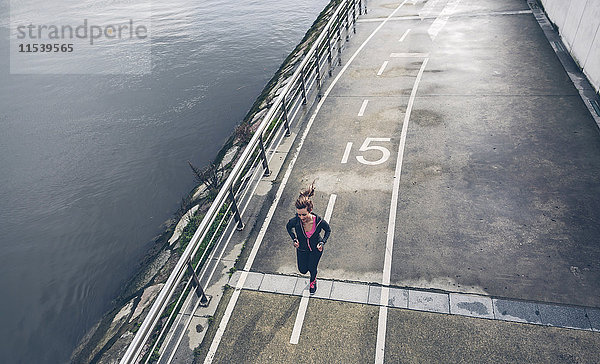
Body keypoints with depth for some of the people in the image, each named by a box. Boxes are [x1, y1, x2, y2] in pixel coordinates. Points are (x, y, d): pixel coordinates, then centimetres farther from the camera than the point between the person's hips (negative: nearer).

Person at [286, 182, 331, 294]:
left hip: (316, 249, -1)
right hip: (302, 249, 1)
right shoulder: (295, 221, -33)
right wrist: (294, 239, -17)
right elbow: (288, 227, -7)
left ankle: (313, 281, 59)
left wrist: (322, 242, -22)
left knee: (312, 268, 22)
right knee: (303, 270, 20)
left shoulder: (319, 221, -35)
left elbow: (328, 230, -11)